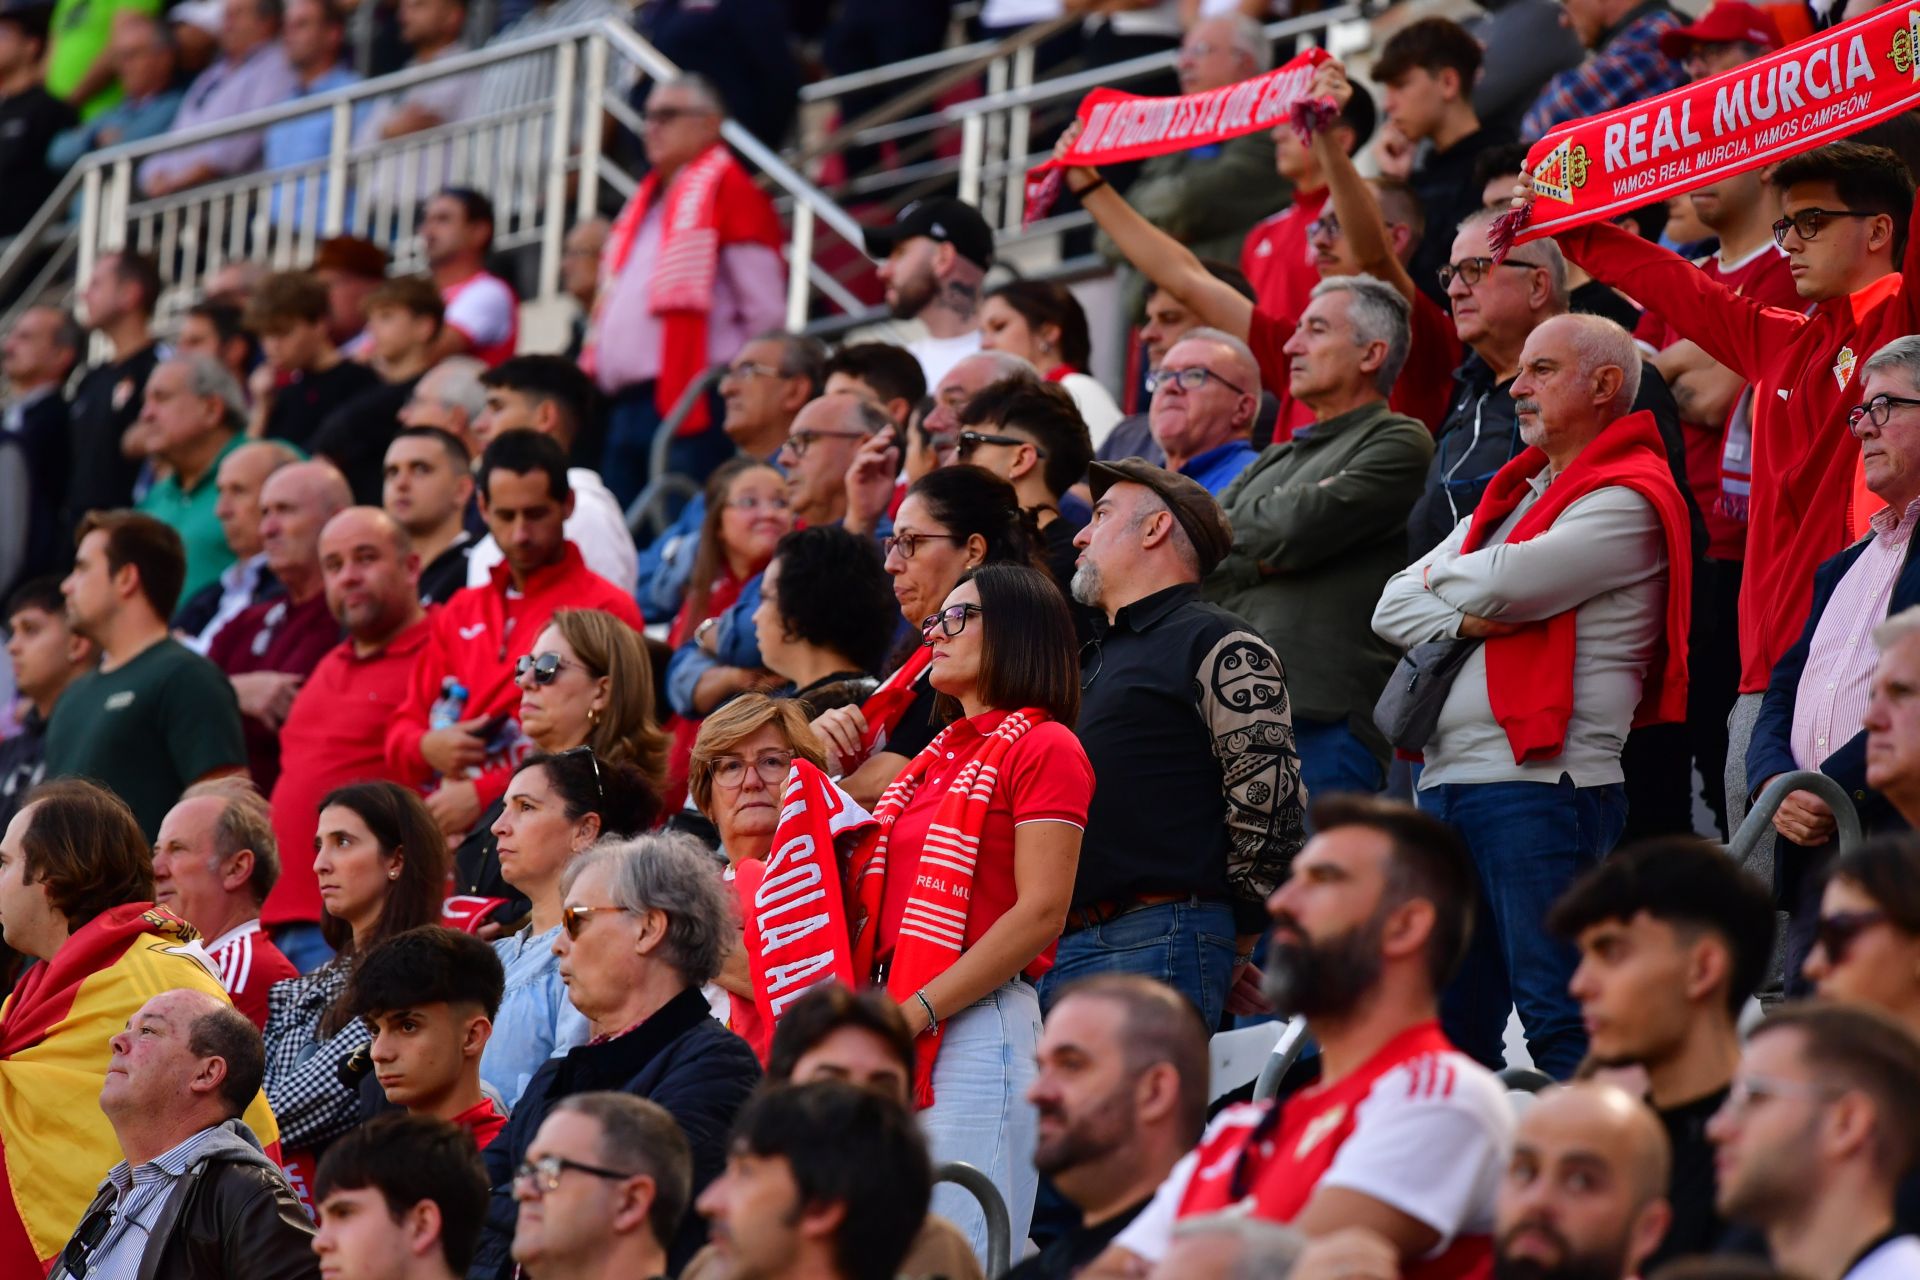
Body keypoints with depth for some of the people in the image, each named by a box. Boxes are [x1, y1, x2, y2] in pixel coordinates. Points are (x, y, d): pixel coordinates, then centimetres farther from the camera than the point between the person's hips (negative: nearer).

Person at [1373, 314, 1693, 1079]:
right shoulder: (1512, 494, 24)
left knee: (1561, 1028, -10)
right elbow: (1393, 608, 17)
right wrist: (1460, 621, -4)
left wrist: (1442, 574, 6)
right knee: (1448, 1025, 10)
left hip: (1539, 786, -9)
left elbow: (1501, 587, -16)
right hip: (1449, 780, 9)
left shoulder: (1628, 500, -5)